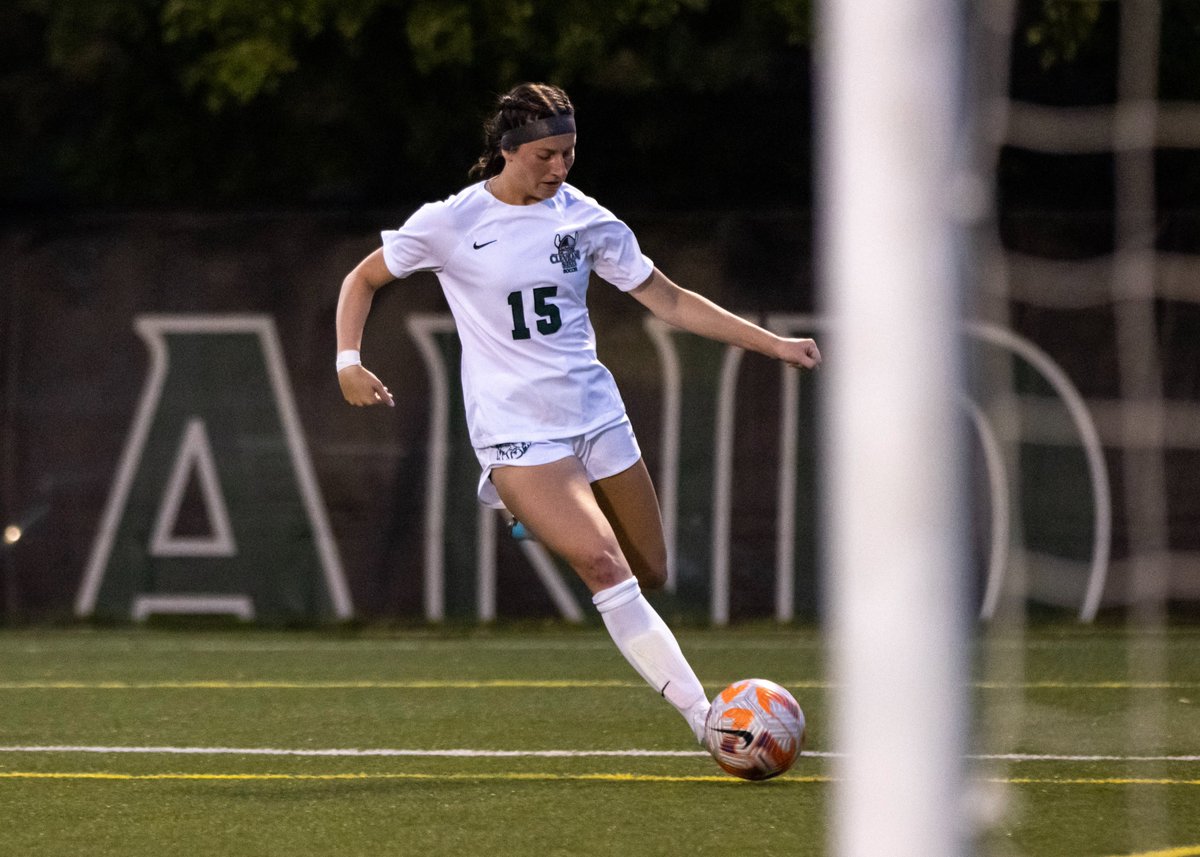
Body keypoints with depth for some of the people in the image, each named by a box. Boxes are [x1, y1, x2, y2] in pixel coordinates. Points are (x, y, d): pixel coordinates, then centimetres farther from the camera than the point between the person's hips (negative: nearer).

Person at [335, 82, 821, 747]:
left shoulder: (583, 219, 3)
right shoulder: (450, 223, -6)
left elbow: (668, 300, 7)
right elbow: (363, 279, 8)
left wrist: (774, 344, 2)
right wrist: (348, 360, -8)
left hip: (594, 412, 5)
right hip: (516, 431, -5)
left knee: (650, 575, 6)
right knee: (604, 566, -22)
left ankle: (537, 512, 35)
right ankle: (703, 717, -24)